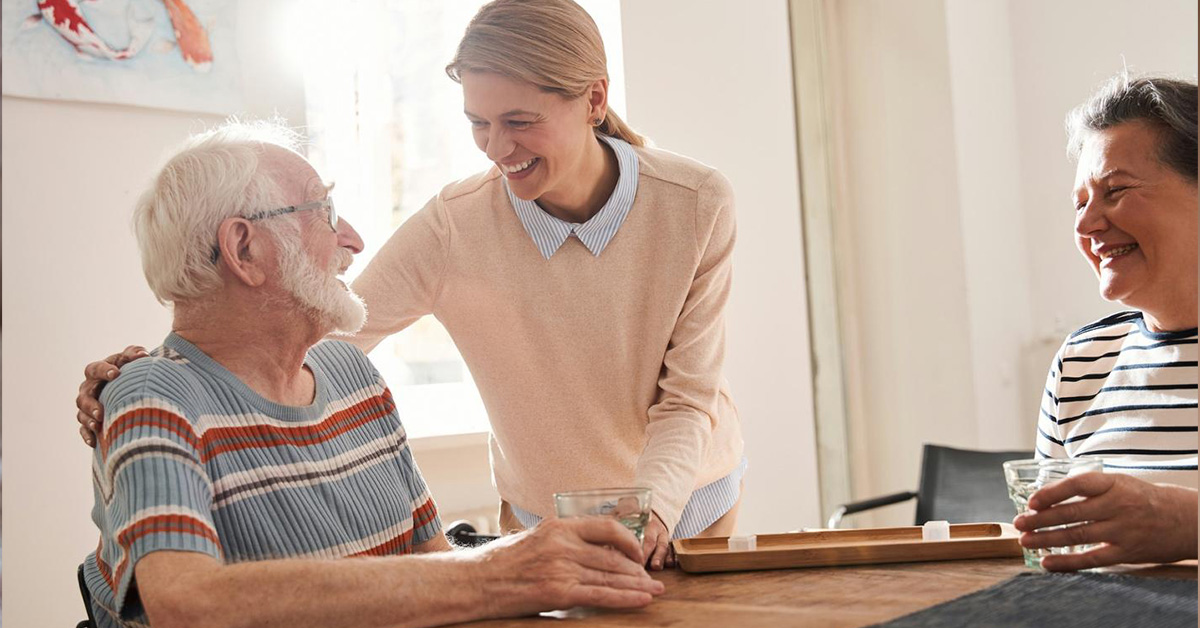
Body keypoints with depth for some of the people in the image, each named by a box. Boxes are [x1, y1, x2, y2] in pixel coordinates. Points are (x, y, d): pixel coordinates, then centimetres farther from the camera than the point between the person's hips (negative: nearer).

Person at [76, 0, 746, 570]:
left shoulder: (697, 205, -21)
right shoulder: (455, 226, -22)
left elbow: (688, 398, -18)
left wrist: (653, 508, -35)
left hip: (692, 499, 1)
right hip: (541, 516, 0)